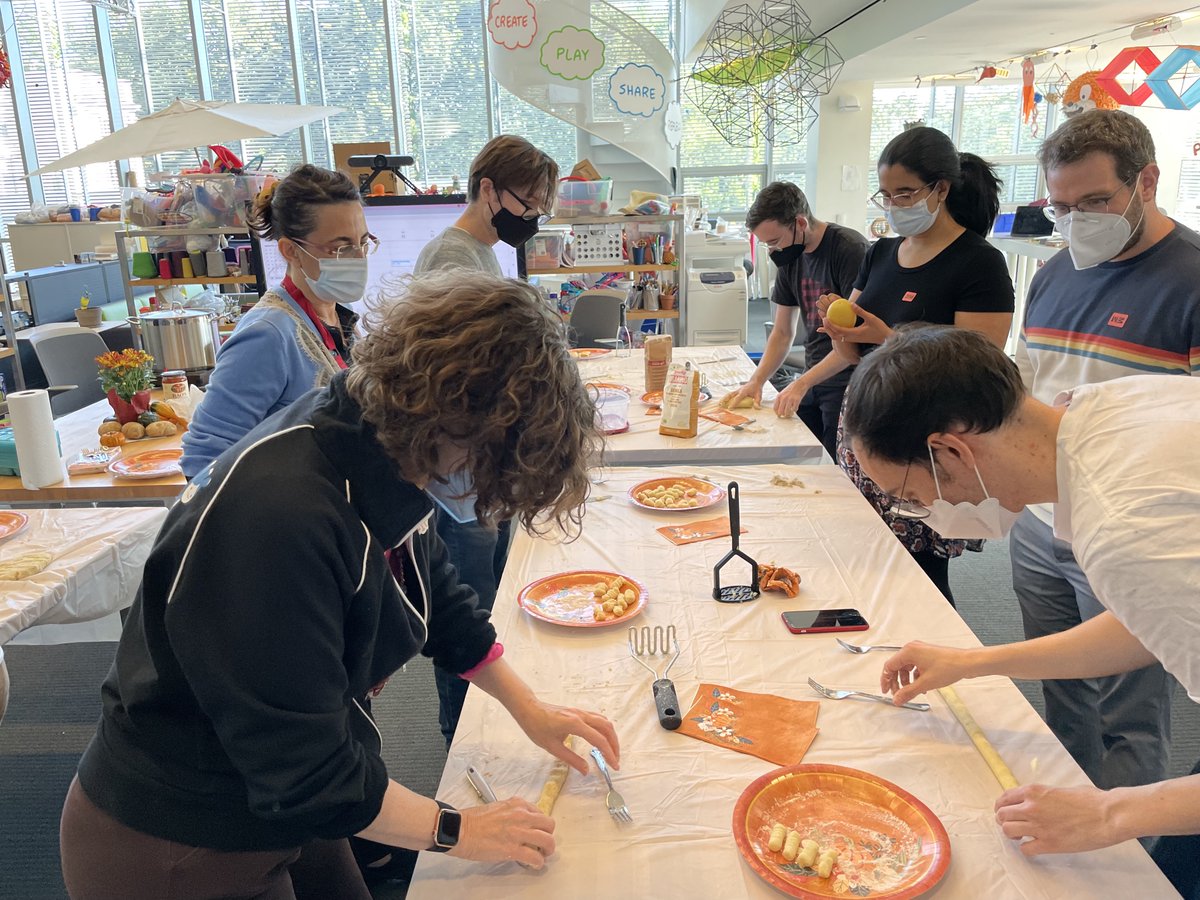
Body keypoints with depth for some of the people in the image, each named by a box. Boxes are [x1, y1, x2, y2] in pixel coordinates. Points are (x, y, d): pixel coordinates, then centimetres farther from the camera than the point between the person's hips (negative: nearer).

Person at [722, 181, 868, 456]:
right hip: (811, 380, 7)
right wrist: (756, 381, -2)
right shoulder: (790, 258, 7)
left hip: (847, 383, -7)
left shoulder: (851, 249, -16)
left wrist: (802, 384, -23)